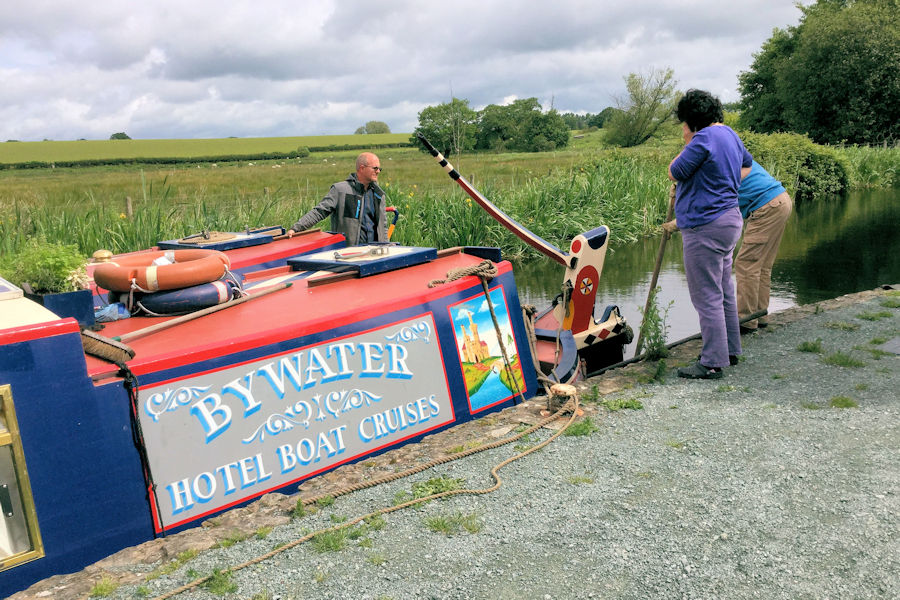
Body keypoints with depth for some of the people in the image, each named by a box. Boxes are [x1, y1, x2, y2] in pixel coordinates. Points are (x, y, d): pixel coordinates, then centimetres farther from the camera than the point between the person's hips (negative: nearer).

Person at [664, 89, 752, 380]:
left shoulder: (705, 138, -16)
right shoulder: (730, 135, 14)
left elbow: (675, 172, -13)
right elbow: (747, 162, 34)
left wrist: (688, 145, 2)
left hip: (706, 228, -10)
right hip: (729, 218, 10)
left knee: (707, 296, -5)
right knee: (724, 291, 18)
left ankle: (713, 363, 0)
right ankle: (730, 350, 29)